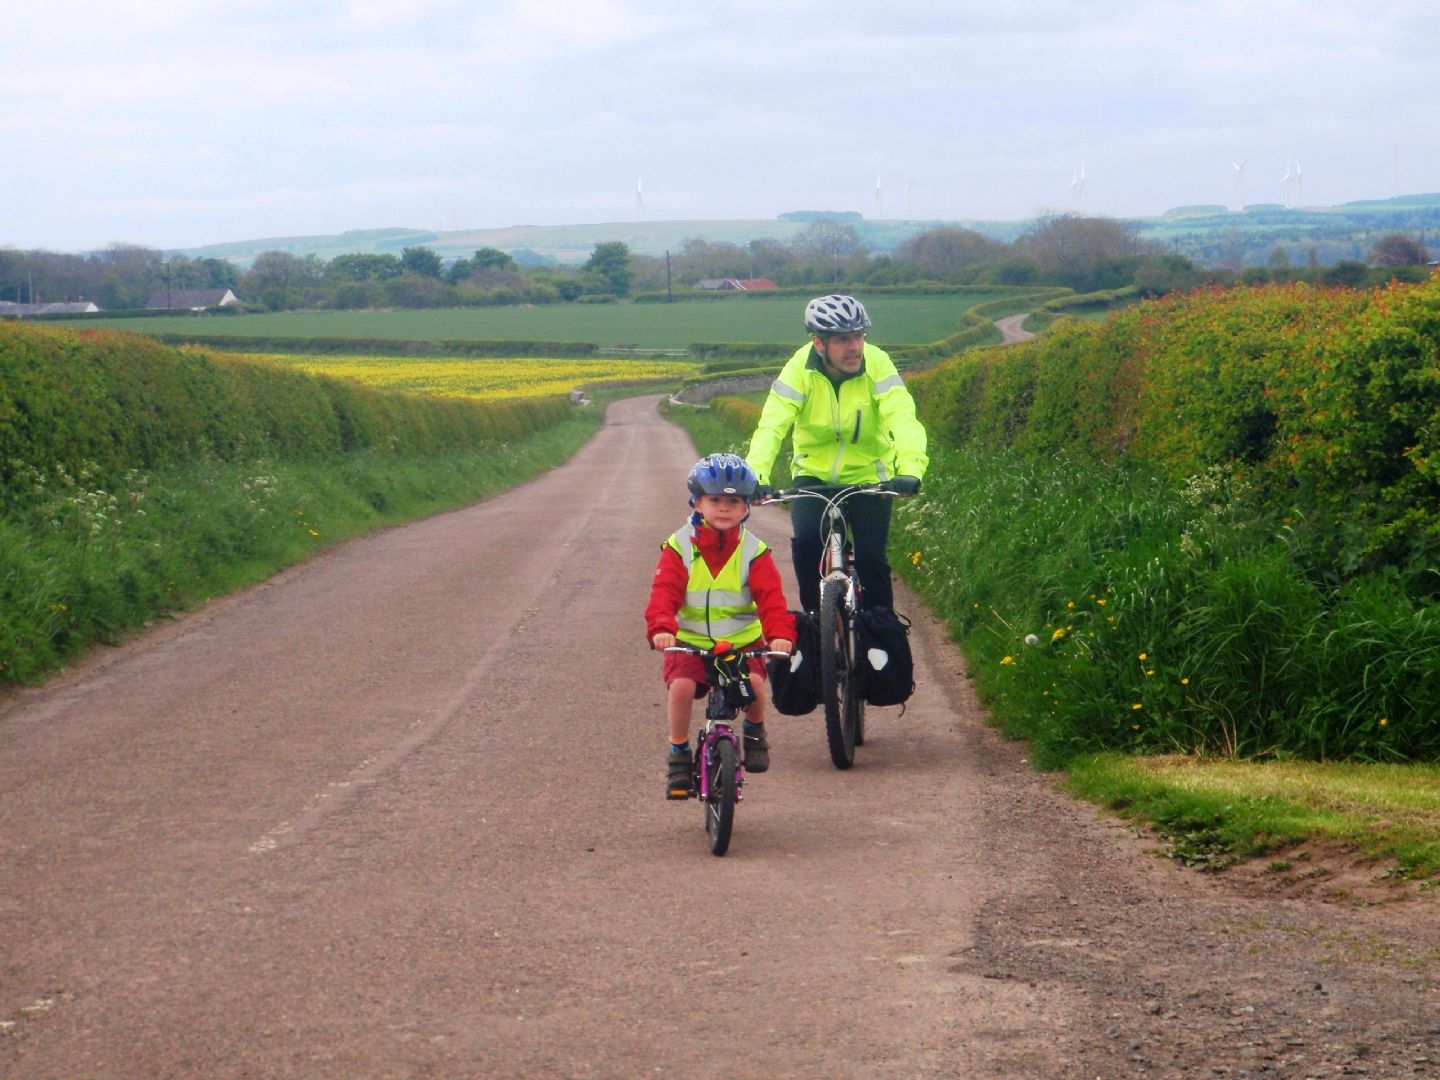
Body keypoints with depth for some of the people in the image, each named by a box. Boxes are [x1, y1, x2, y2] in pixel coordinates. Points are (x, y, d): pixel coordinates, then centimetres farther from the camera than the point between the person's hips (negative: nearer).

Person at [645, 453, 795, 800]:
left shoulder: (753, 551, -1)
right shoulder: (680, 547, -2)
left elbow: (770, 597, -13)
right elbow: (664, 592, -14)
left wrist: (779, 633, -32)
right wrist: (661, 628, -34)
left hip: (741, 641, 0)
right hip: (690, 641, 0)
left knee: (754, 681, -26)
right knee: (681, 685, -26)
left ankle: (755, 732, 7)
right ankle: (678, 753, -4)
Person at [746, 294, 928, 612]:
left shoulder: (877, 364, -20)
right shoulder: (800, 369, -19)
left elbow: (903, 419, -32)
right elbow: (771, 426, -28)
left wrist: (910, 469, -50)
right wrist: (756, 477, -46)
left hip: (867, 473, 0)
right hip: (813, 472, 0)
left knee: (871, 556, -12)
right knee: (806, 540, -22)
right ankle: (814, 616, 1)